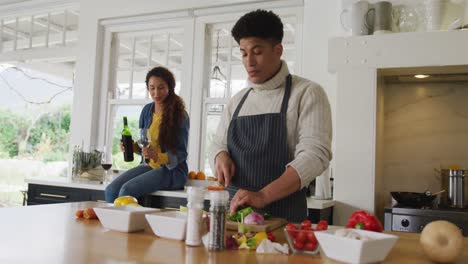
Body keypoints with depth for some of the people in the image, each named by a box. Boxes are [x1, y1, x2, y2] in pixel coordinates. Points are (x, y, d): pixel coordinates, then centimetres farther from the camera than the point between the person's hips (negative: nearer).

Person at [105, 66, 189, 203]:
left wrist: (159, 156, -28)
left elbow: (181, 154, -11)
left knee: (127, 190, -27)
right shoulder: (147, 110, 7)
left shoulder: (180, 115, -10)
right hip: (149, 166, 6)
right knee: (111, 190, -17)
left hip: (172, 170, -6)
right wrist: (131, 146, -6)